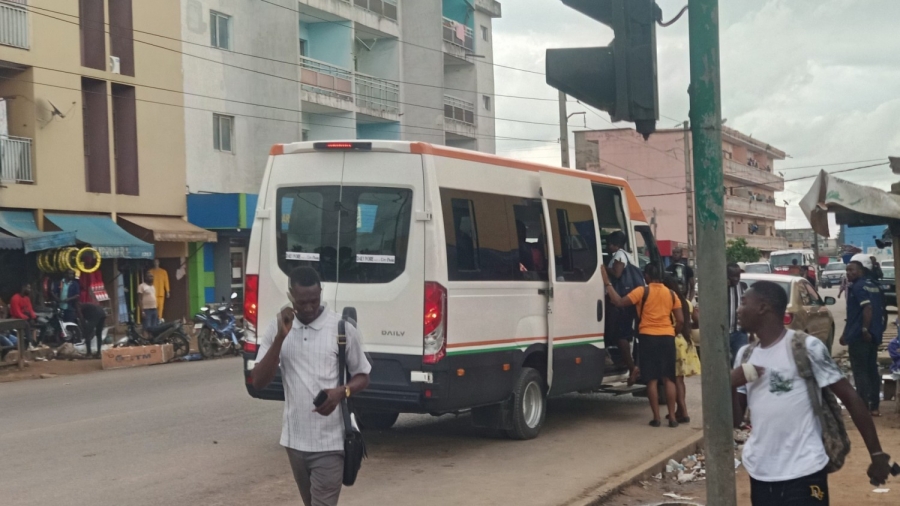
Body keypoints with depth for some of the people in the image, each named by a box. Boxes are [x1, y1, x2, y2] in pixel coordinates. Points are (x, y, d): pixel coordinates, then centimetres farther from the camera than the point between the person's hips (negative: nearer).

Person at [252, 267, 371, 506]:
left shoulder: (342, 328, -7)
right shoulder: (277, 328, 1)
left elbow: (362, 377, 3)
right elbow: (258, 382, -7)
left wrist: (341, 392, -20)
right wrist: (280, 337, -18)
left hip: (330, 442, -4)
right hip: (295, 439, 4)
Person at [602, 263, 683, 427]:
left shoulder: (642, 291, -5)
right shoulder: (671, 294, 6)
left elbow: (619, 302, -11)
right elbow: (680, 320, 4)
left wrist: (607, 283, -5)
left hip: (648, 337, -3)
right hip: (667, 337, 3)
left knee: (652, 379, 2)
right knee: (668, 378, 8)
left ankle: (656, 417, 2)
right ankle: (672, 417, 6)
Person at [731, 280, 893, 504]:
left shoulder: (806, 347, -9)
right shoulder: (745, 356, 8)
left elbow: (850, 397, -7)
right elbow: (735, 420, 10)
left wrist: (877, 454, -9)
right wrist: (730, 384, -10)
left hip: (803, 474, -6)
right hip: (760, 474, 6)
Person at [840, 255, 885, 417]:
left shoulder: (858, 286, -12)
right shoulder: (874, 286, 16)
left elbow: (867, 308, -25)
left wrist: (864, 330, -22)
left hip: (859, 336, -9)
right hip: (874, 335, 9)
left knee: (860, 372, -4)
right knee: (872, 370, 13)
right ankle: (874, 406, 15)